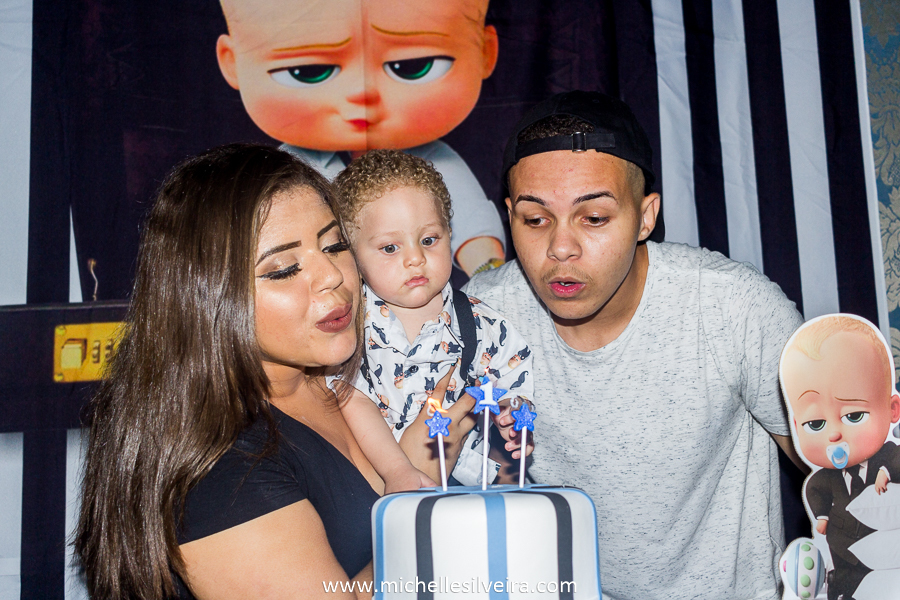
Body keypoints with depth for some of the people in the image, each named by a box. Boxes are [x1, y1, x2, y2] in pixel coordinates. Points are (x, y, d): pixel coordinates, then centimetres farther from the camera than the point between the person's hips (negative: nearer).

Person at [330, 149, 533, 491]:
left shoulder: (479, 325, -1)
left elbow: (517, 386, 6)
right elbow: (353, 399, -8)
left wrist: (515, 419, -17)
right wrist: (396, 470, -18)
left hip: (466, 477, 1)